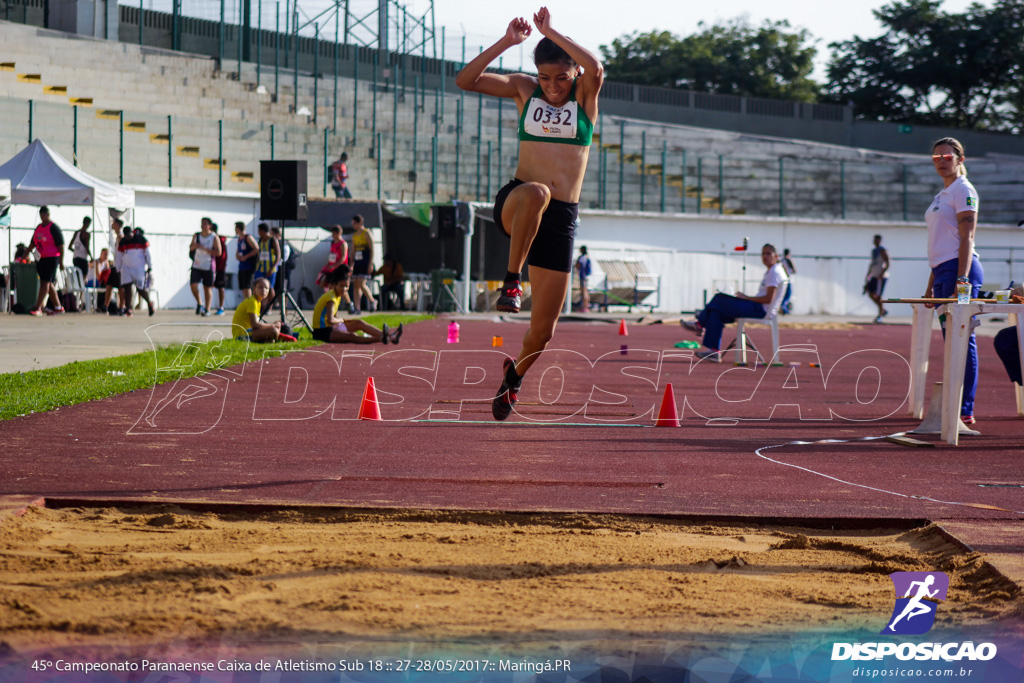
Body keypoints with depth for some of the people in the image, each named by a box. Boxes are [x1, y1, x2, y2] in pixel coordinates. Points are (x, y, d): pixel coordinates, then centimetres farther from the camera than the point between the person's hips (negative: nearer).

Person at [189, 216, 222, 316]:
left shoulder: (214, 238, -4)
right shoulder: (196, 236, 7)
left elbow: (218, 252, -10)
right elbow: (191, 248, 16)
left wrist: (205, 249, -19)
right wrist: (194, 246, -8)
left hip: (208, 267, -3)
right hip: (196, 266, 3)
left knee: (208, 288, 2)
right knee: (193, 285, -10)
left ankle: (207, 309, 10)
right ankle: (199, 303, 12)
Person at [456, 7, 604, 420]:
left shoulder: (585, 95, 4)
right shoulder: (524, 89, 7)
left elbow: (595, 68, -21)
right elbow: (465, 81, -4)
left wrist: (550, 32, -18)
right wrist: (507, 42, -13)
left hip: (560, 219, 1)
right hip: (514, 206, -1)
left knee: (543, 331, 3)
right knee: (535, 193, -42)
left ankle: (515, 372, 37)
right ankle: (511, 282, -29)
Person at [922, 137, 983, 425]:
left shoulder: (963, 190, -6)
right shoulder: (942, 195, 22)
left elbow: (967, 237, -14)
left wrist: (962, 279, -22)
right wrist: (931, 284, 23)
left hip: (960, 268, -9)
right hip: (942, 271, 9)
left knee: (963, 339, -10)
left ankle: (965, 410, -12)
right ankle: (953, 405, 9)